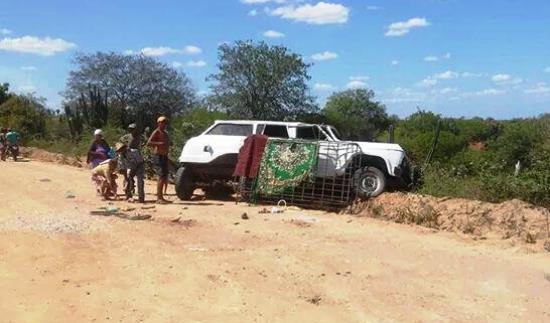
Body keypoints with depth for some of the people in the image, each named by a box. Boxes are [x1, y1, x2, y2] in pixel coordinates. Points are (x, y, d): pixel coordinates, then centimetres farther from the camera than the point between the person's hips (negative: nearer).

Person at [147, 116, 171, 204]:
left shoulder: (165, 133, 18)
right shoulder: (156, 132, -8)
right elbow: (148, 143, -19)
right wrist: (160, 143, -27)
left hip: (164, 157, 9)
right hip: (158, 156, -9)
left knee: (164, 177, 9)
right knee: (162, 177, -15)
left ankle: (160, 197, 16)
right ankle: (159, 198, -14)